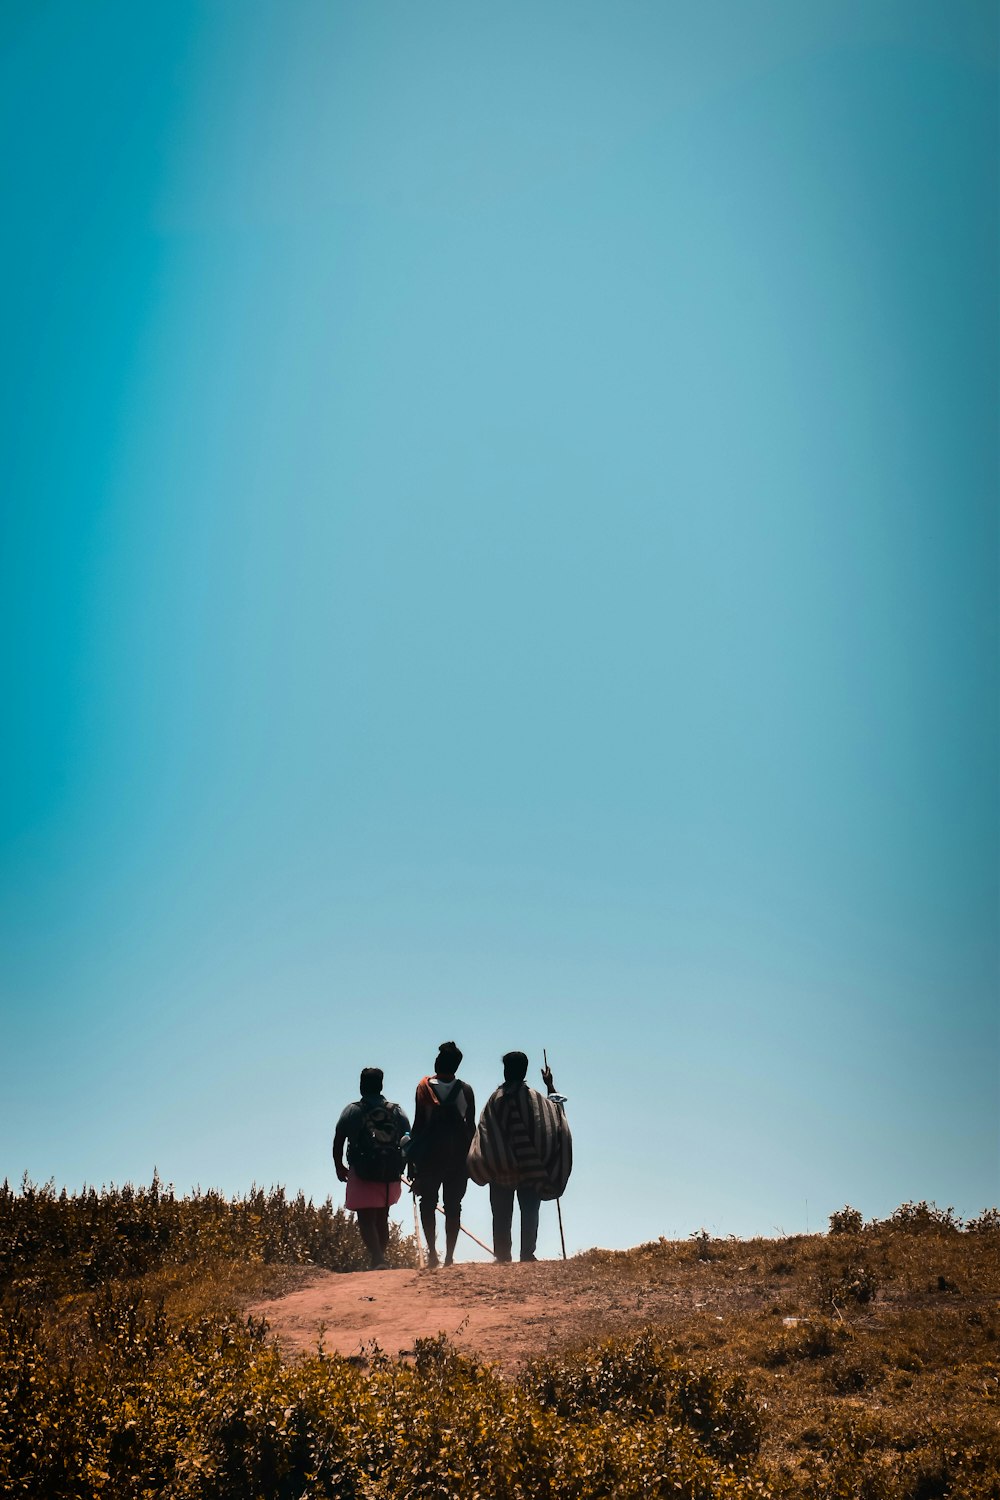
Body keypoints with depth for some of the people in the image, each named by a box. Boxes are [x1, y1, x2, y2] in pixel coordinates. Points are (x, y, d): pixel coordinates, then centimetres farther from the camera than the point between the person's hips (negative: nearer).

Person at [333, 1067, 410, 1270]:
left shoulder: (353, 1111, -3)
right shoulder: (397, 1112, 5)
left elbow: (338, 1142, -2)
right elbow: (409, 1142, 4)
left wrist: (339, 1168, 10)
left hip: (362, 1176, -4)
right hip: (390, 1175, 4)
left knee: (366, 1220, -4)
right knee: (382, 1219, 19)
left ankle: (377, 1260, -22)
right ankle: (380, 1259, 25)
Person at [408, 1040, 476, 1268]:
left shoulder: (424, 1086, -5)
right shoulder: (466, 1090, 2)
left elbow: (418, 1123, -5)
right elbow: (471, 1126, 4)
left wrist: (412, 1157, 2)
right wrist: (468, 1155, 14)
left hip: (430, 1155, -2)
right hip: (458, 1155, 2)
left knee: (428, 1202, 8)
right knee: (453, 1206, 7)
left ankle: (432, 1251, -6)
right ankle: (449, 1256, 2)